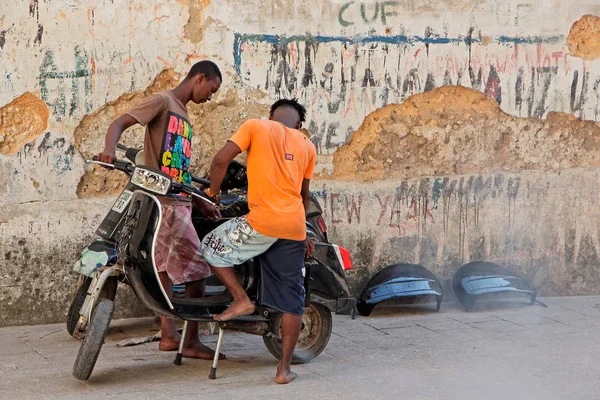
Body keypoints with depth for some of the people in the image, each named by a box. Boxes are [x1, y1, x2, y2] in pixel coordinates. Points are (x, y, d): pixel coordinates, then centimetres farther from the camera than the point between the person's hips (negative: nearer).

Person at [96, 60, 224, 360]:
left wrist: (201, 202, 21)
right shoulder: (162, 102, -5)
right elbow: (119, 123, -16)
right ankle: (191, 341, -1)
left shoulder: (183, 116, 21)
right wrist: (109, 150, -36)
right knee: (197, 268, -7)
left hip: (178, 202, 9)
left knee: (165, 265, 10)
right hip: (165, 202, -9)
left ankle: (169, 334, 14)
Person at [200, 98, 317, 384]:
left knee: (212, 247, 18)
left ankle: (241, 299, 9)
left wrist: (213, 191, 12)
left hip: (263, 221, -5)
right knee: (291, 300, 9)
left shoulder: (256, 126, 5)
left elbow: (222, 159, -5)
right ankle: (284, 368, 9)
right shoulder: (307, 146, 18)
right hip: (294, 227, 5)